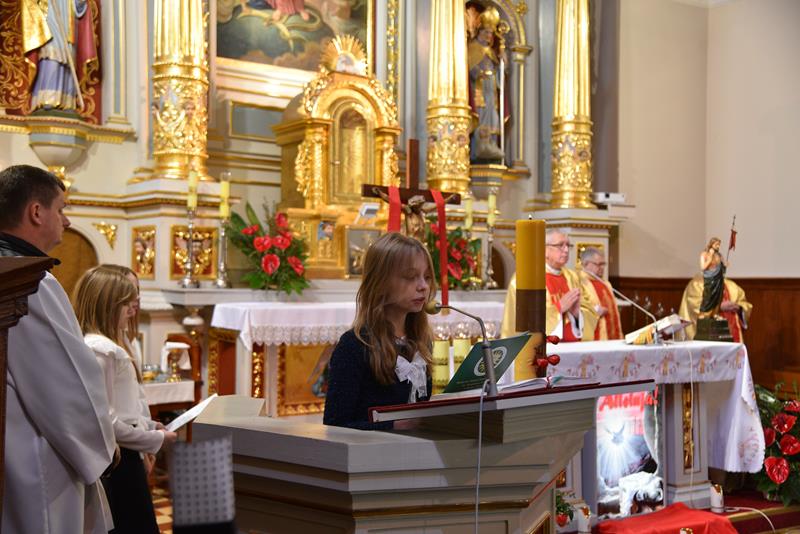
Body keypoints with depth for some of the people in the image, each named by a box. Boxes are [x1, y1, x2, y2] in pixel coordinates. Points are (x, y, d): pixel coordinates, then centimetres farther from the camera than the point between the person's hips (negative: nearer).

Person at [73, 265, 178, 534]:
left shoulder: (105, 346, 13)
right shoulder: (100, 349, -18)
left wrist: (149, 426, 9)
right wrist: (155, 439, -13)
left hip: (120, 459, 10)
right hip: (118, 461, -10)